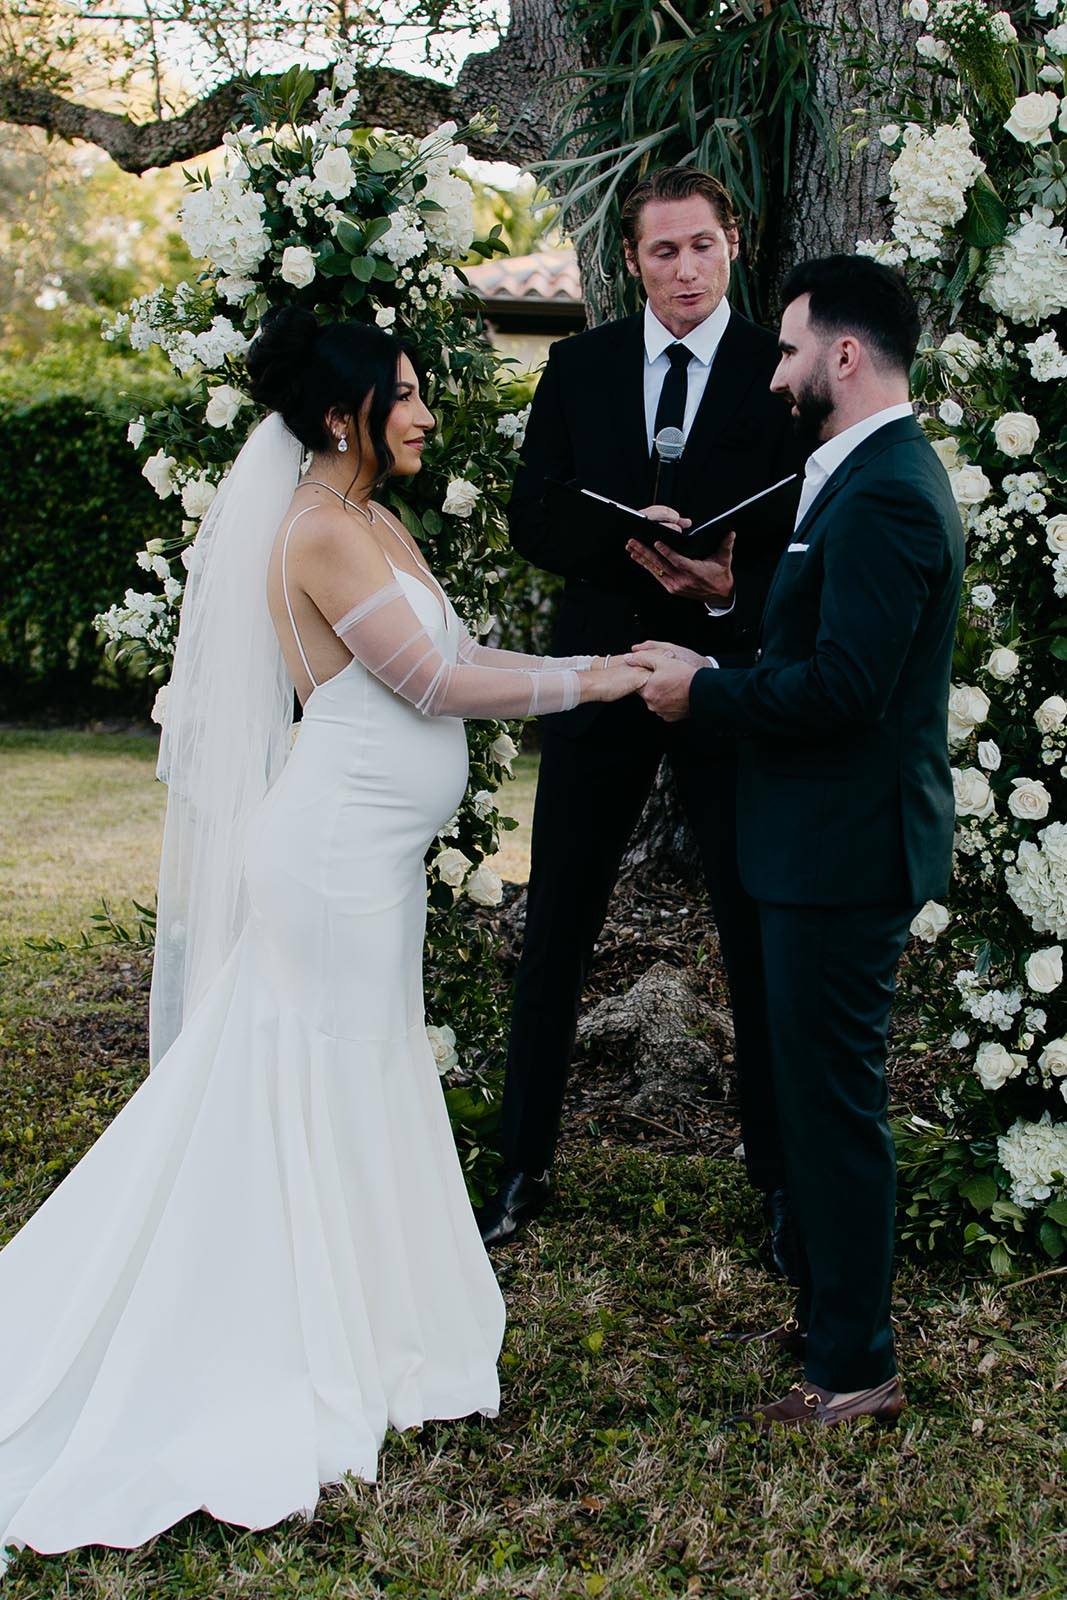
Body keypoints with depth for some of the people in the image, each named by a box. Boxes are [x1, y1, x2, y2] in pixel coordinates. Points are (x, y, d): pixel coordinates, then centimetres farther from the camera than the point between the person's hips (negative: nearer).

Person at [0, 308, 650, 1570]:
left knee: (357, 1091, 16)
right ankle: (297, 1383, 16)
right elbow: (437, 684, -18)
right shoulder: (325, 531, -17)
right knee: (317, 1100, 1)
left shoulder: (374, 525, 14)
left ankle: (343, 1339, 31)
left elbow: (454, 665, 14)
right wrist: (593, 681, -11)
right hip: (335, 853, -10)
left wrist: (604, 668, 10)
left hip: (367, 854, 10)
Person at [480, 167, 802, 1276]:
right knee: (554, 933, 9)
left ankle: (781, 1178, 22)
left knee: (759, 939, 6)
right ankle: (523, 1165, 24)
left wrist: (733, 590, -23)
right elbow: (532, 519, 1)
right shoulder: (579, 366, 6)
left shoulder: (779, 371, -1)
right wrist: (627, 542, -18)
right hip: (598, 674, 2)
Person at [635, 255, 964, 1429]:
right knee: (819, 1087, 20)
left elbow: (843, 686, -26)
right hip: (834, 842, 11)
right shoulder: (878, 476, 14)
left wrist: (704, 692, -15)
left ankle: (855, 1366, 14)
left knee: (833, 1099, 0)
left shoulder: (884, 496, -20)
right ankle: (829, 1309, 36)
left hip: (846, 848, -11)